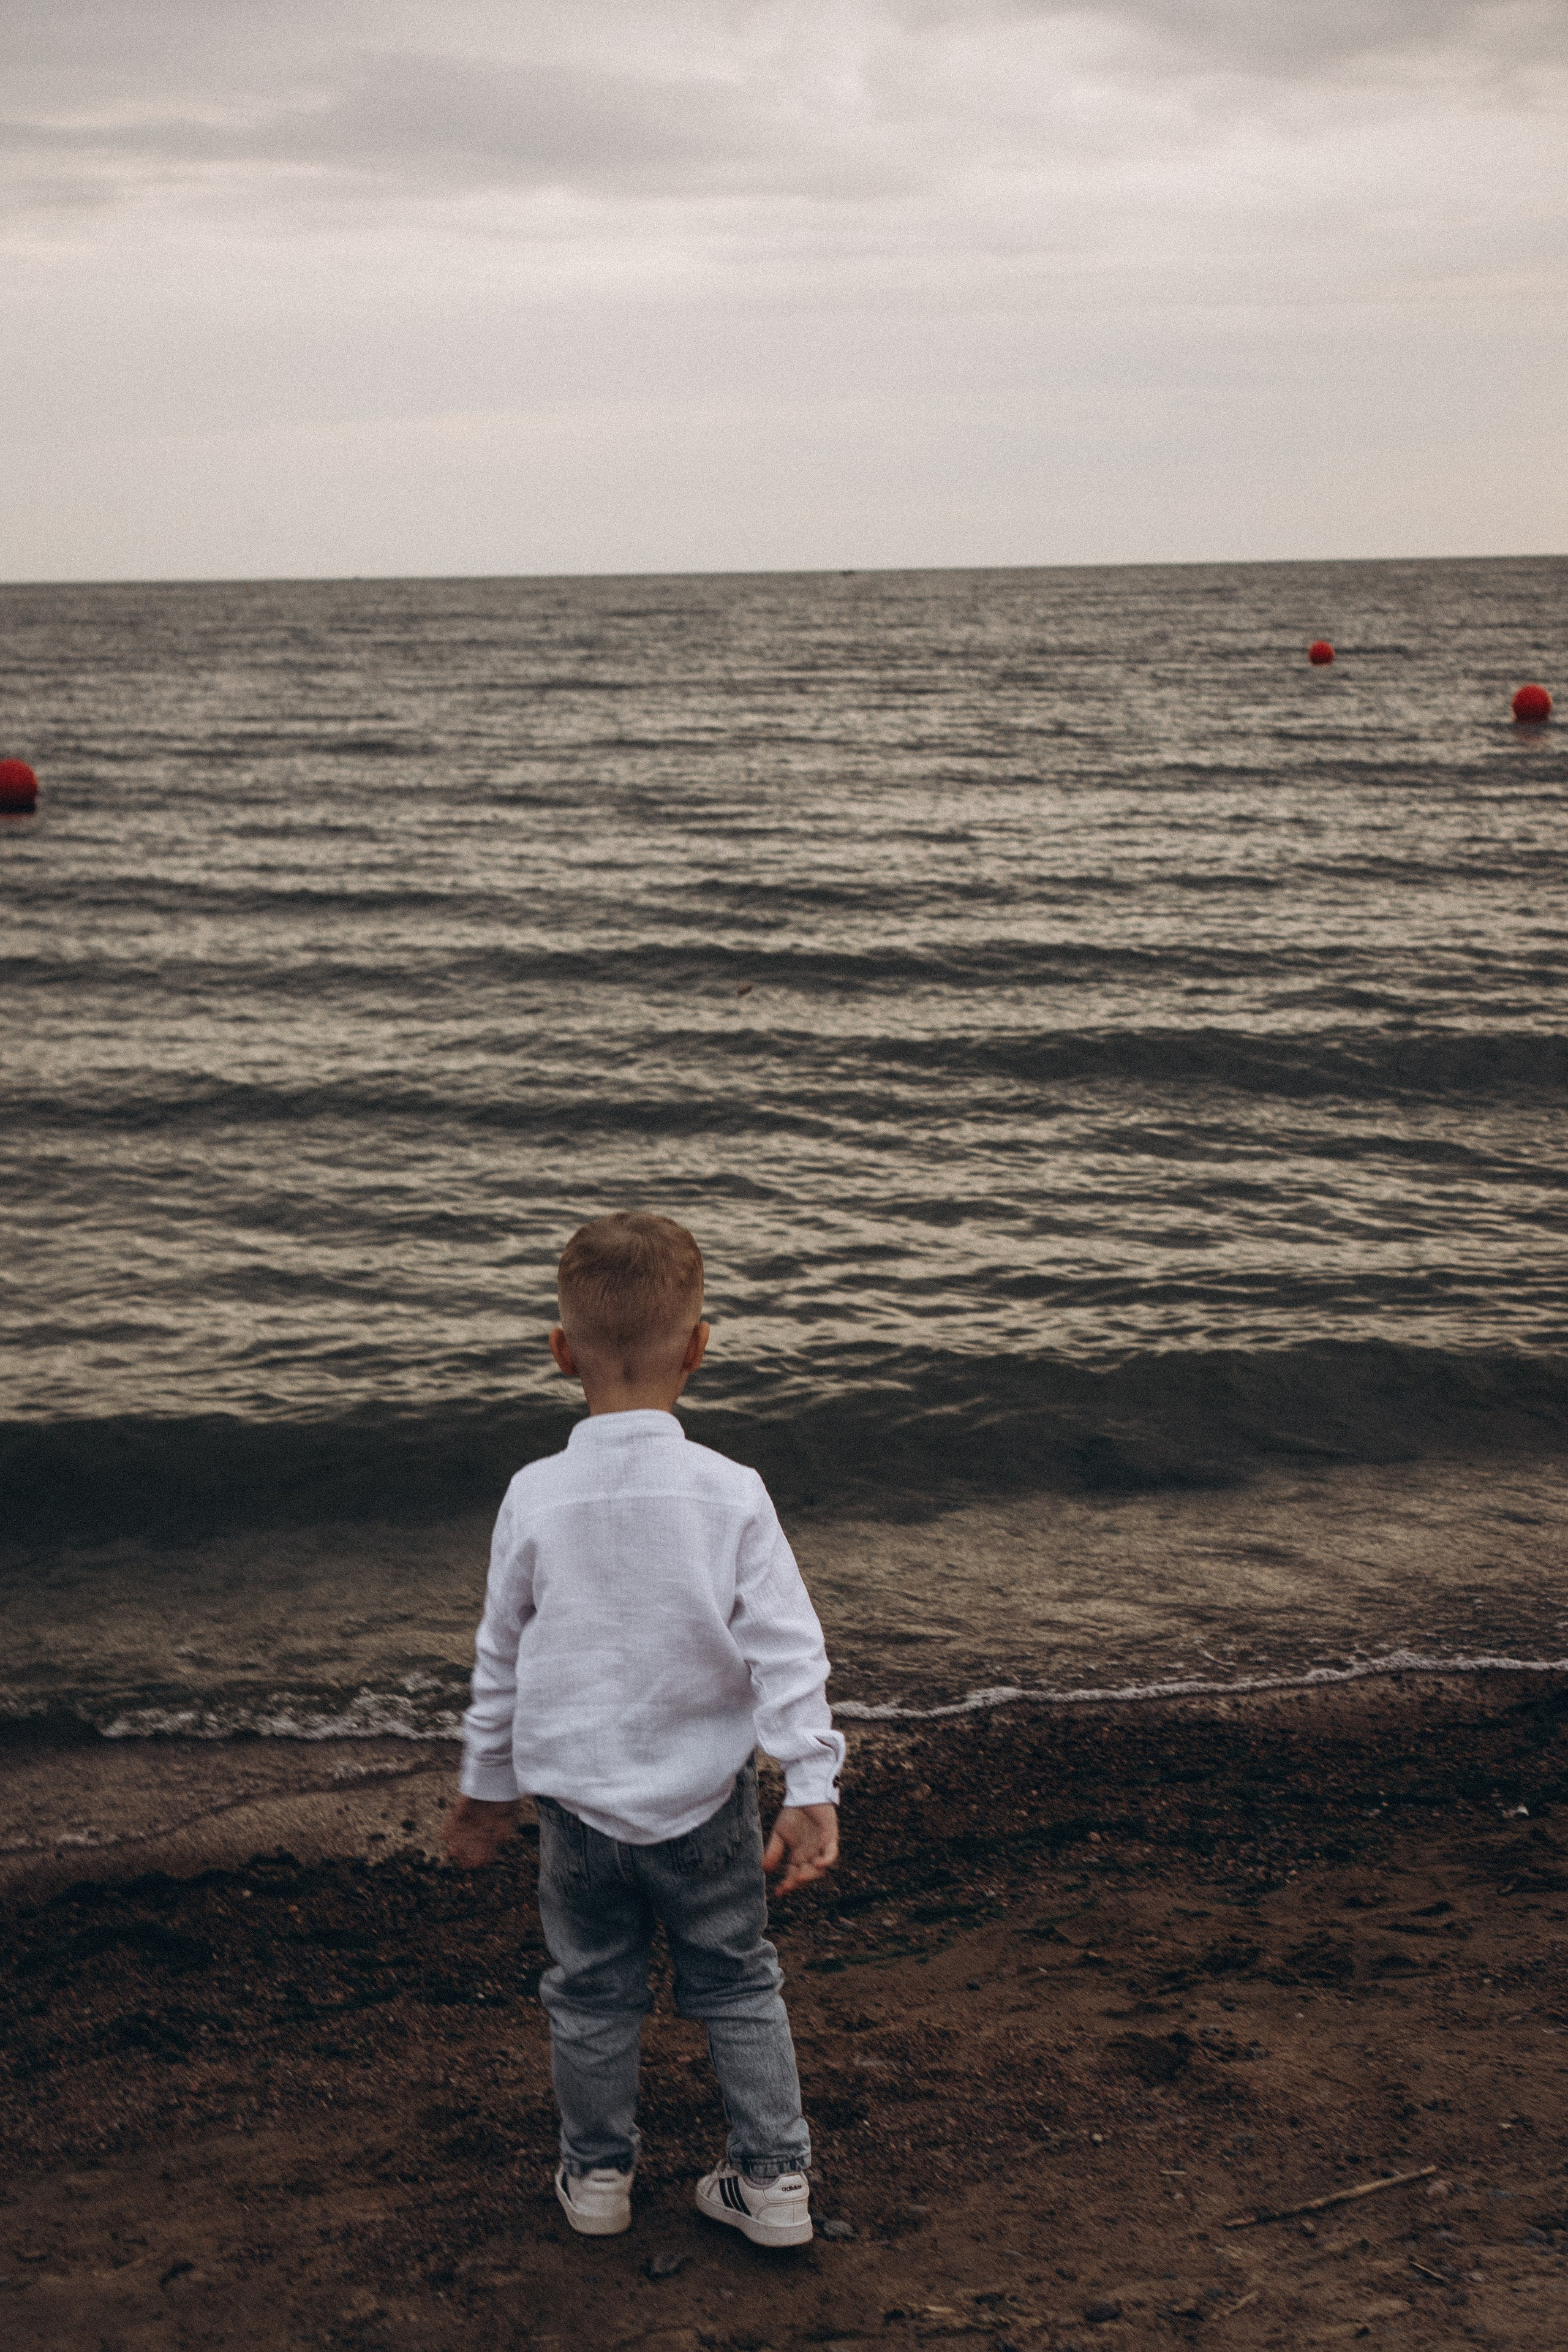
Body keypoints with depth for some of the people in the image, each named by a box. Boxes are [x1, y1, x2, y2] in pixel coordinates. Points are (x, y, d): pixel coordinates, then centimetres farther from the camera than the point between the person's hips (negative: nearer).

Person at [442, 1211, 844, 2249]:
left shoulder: (536, 1499, -11)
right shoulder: (732, 1495, -14)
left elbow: (502, 1659, 0)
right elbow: (786, 1653, -13)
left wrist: (485, 1789, 13)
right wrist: (811, 1790, -7)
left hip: (579, 1801, 1)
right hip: (706, 1801, 0)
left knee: (592, 1992, 19)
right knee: (739, 1986, 17)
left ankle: (599, 2175, 33)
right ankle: (775, 2178, 22)